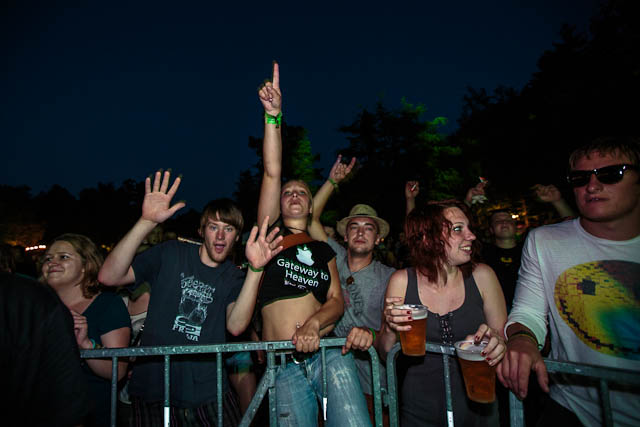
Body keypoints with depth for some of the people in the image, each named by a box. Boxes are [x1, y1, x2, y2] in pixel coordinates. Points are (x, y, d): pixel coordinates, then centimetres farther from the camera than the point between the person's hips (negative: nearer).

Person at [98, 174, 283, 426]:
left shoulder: (234, 277, 2)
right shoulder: (172, 254, -1)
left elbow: (235, 326, -17)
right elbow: (109, 277, -14)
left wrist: (255, 270, -29)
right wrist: (147, 222, -25)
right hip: (152, 389, -1)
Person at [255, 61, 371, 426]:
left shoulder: (324, 251, 17)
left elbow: (336, 300, 6)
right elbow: (272, 173, -2)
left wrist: (315, 322, -15)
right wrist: (273, 115, -9)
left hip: (329, 354, 2)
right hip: (284, 366, -1)